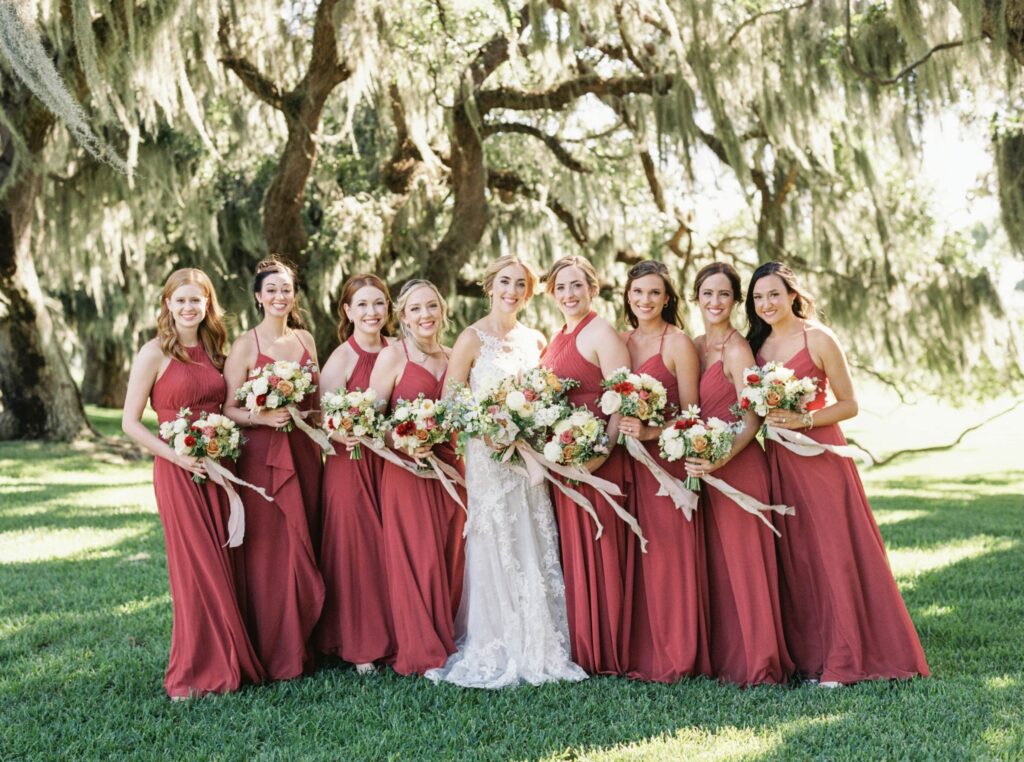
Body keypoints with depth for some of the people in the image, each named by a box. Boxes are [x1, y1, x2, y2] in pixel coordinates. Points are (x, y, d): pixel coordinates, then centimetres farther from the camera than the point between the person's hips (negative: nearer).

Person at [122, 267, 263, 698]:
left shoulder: (213, 351, 12)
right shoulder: (154, 353, -4)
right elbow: (130, 423, -7)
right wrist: (177, 456, -16)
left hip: (218, 469, 5)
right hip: (178, 472, -5)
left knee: (223, 566, 7)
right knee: (197, 569, -3)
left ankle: (228, 663, 18)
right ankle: (195, 675, 9)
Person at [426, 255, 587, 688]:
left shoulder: (535, 341, 12)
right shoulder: (473, 339, -3)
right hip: (489, 455, -5)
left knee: (536, 552, 6)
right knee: (497, 551, -3)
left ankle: (538, 649, 15)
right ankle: (497, 653, 8)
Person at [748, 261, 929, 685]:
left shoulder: (818, 339, -5)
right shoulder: (757, 344, 10)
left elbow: (849, 404, -5)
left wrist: (803, 420, -17)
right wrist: (765, 419, 0)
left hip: (820, 457, -5)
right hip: (777, 460, 5)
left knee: (833, 553, -5)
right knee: (792, 558, 6)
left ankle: (841, 661, 2)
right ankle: (806, 654, 14)